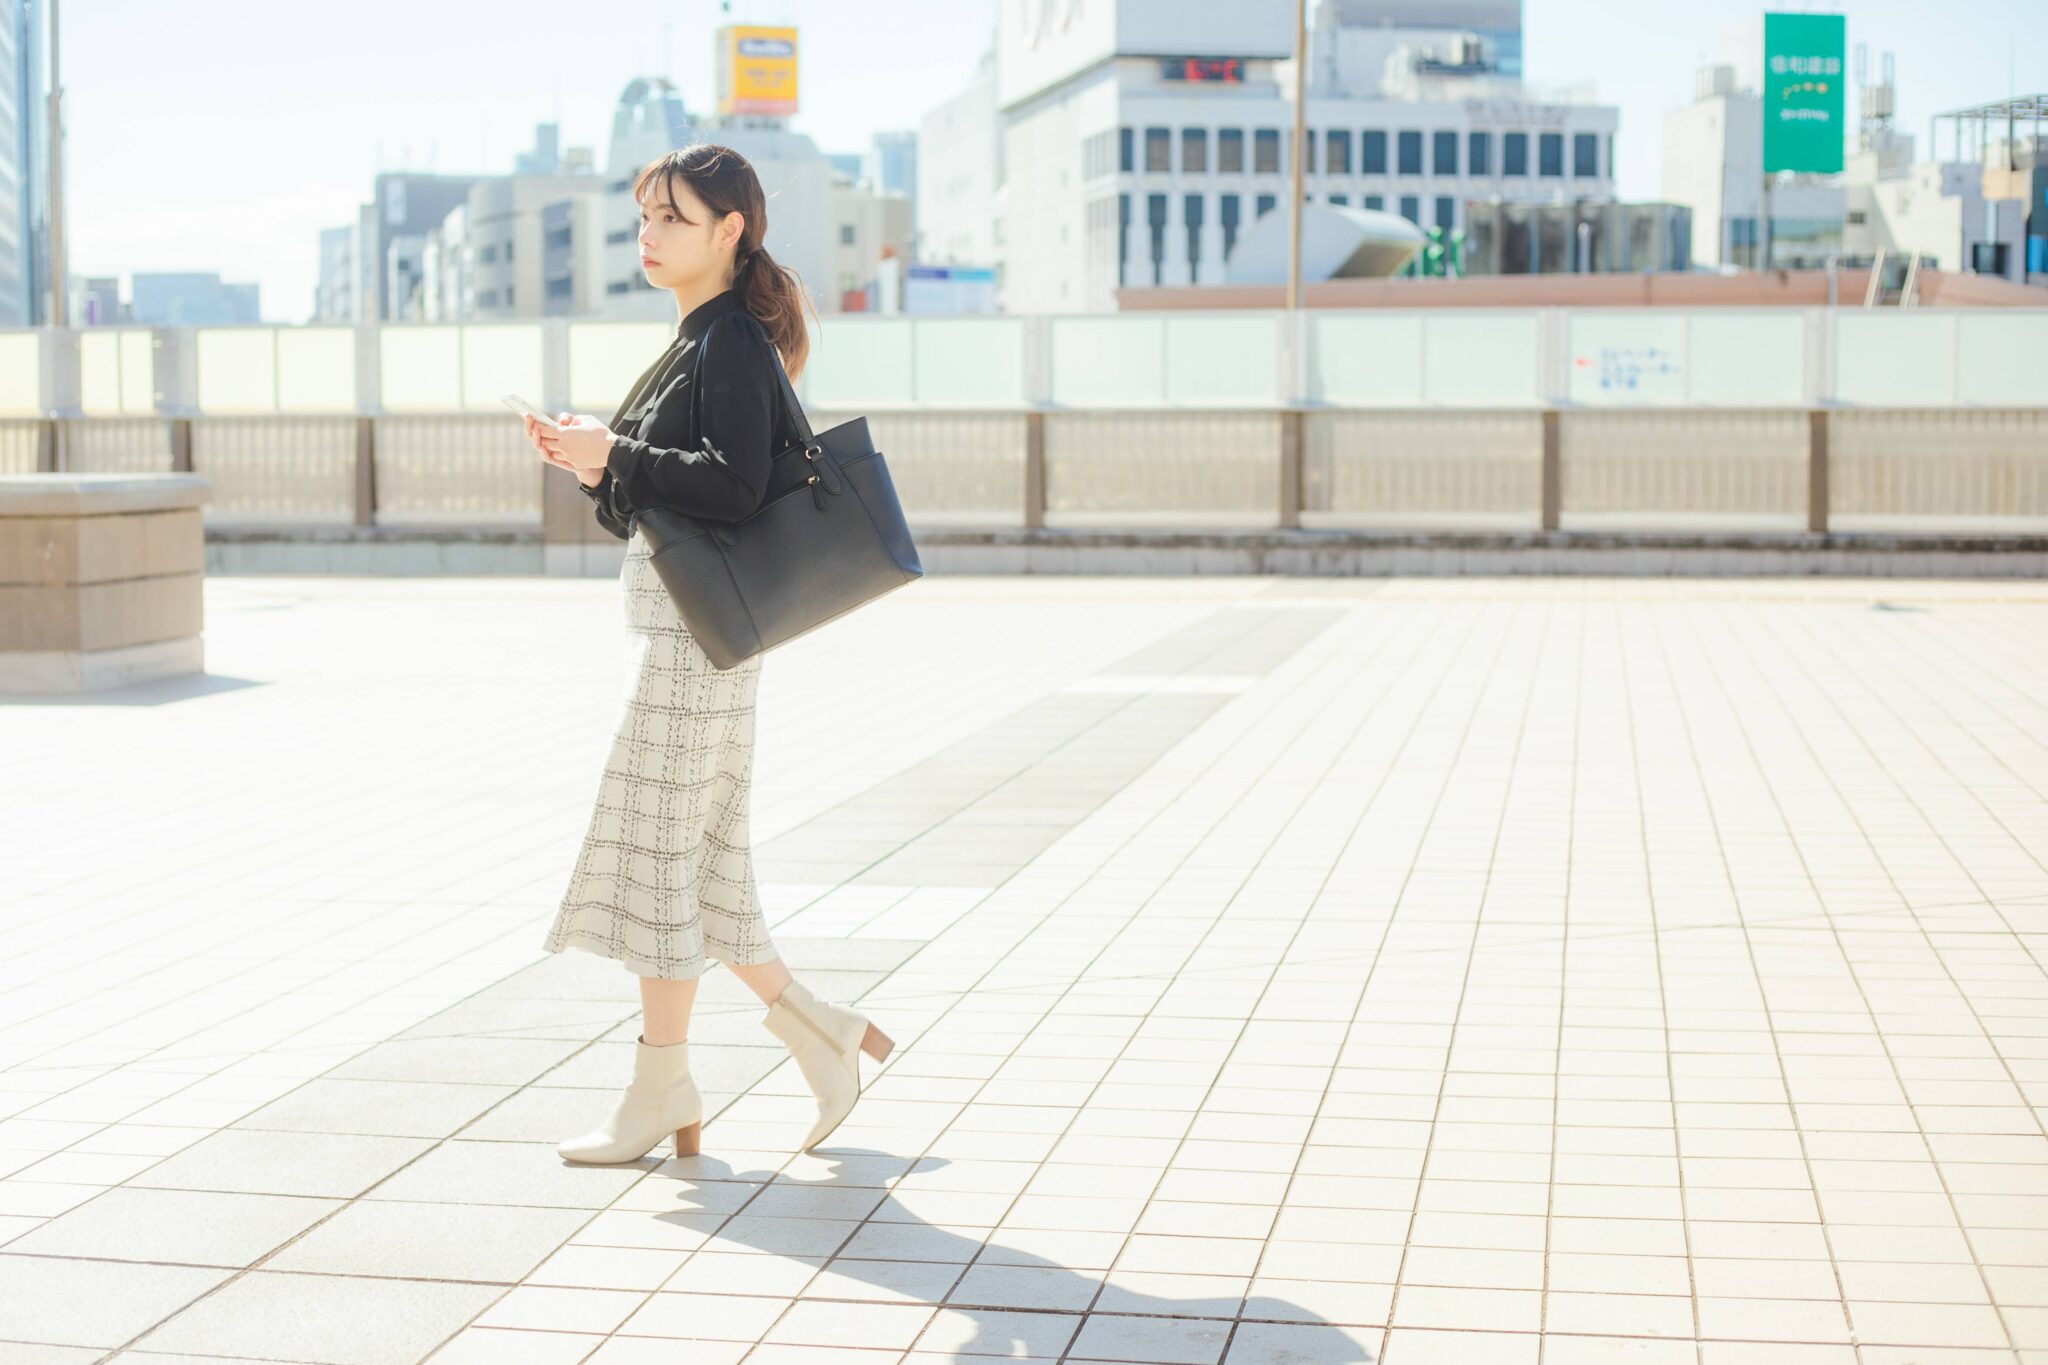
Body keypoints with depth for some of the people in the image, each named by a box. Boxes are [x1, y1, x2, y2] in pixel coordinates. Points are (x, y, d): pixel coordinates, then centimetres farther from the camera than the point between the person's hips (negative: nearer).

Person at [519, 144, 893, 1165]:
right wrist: (595, 469, 3)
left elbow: (734, 485, -24)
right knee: (693, 855, 12)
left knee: (654, 844, -4)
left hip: (699, 627, -10)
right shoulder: (700, 341, 18)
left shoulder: (732, 344, -12)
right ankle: (815, 1030, 21)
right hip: (674, 620, 10)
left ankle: (662, 1087, 6)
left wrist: (614, 454, -19)